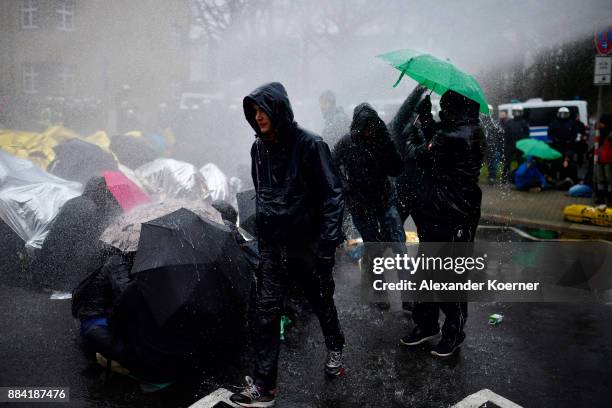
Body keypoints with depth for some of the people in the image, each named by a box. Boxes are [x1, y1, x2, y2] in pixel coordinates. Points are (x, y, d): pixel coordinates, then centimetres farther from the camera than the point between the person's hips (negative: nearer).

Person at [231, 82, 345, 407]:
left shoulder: (309, 145, -15)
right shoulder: (259, 148, 4)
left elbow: (332, 194, -16)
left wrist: (327, 243, -20)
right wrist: (262, 230, 15)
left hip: (307, 242, -4)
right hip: (271, 244, 5)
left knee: (321, 301, 16)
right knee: (266, 311, 1)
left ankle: (335, 349, 44)